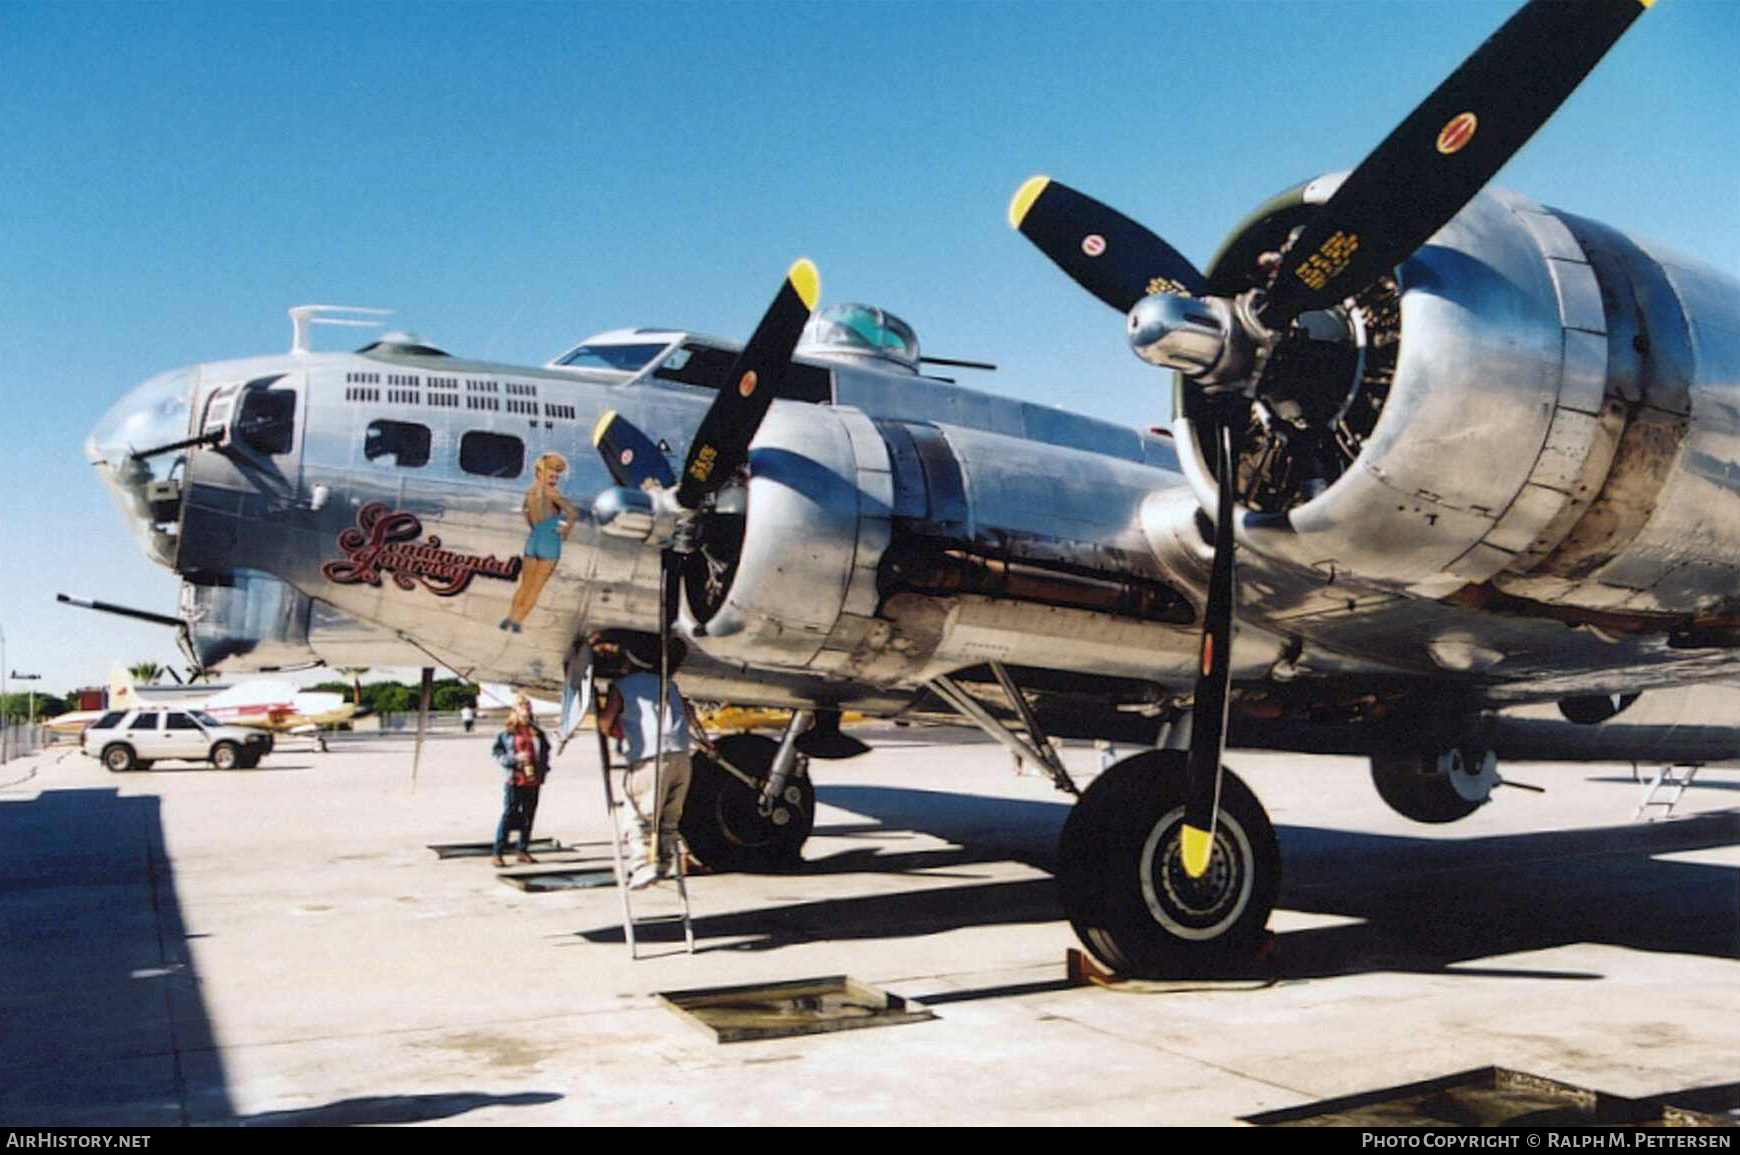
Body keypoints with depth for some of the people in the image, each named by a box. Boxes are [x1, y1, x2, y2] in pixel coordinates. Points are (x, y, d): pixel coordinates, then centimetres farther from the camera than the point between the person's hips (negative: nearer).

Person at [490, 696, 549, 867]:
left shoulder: (537, 732, 9)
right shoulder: (507, 731, -2)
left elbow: (545, 751, 20)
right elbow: (497, 753, -2)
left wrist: (543, 769, 8)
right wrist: (515, 758, -16)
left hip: (533, 780, 5)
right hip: (514, 780, -5)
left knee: (529, 816, 9)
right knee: (509, 815, -7)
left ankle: (523, 851, 20)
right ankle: (498, 854, -4)